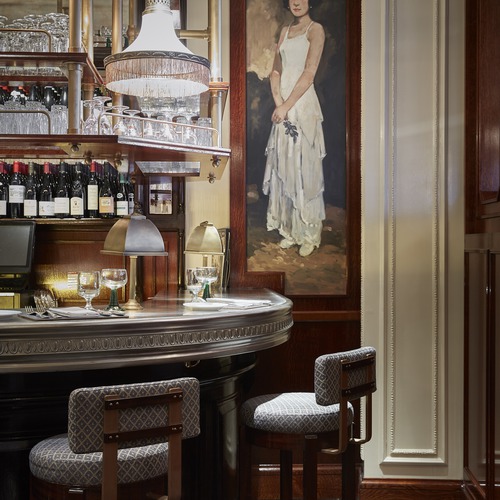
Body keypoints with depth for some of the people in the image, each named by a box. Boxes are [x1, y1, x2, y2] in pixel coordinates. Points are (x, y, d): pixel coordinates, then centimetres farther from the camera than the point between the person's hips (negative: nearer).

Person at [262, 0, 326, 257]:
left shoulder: (315, 29, -3)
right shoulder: (285, 31, 16)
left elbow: (309, 74, -12)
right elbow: (276, 72, 11)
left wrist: (287, 106, -13)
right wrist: (278, 102, -5)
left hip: (303, 105, -6)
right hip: (283, 108, 6)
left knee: (304, 168, -2)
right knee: (283, 167, 8)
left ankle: (309, 234, 9)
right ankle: (290, 229, 19)